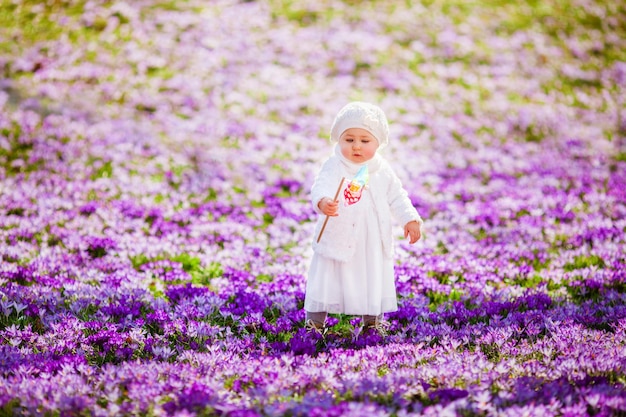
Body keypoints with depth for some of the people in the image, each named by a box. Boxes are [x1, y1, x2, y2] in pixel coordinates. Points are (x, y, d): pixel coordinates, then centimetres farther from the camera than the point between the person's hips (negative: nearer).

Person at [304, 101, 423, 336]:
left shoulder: (382, 171, 1)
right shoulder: (334, 167, -13)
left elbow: (397, 198, 12)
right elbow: (320, 187, -30)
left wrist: (410, 220, 5)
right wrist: (323, 202, -51)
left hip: (373, 242, 4)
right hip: (338, 239, -4)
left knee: (375, 280, 13)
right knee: (327, 279, 3)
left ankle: (372, 320, 30)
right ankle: (314, 321, 16)